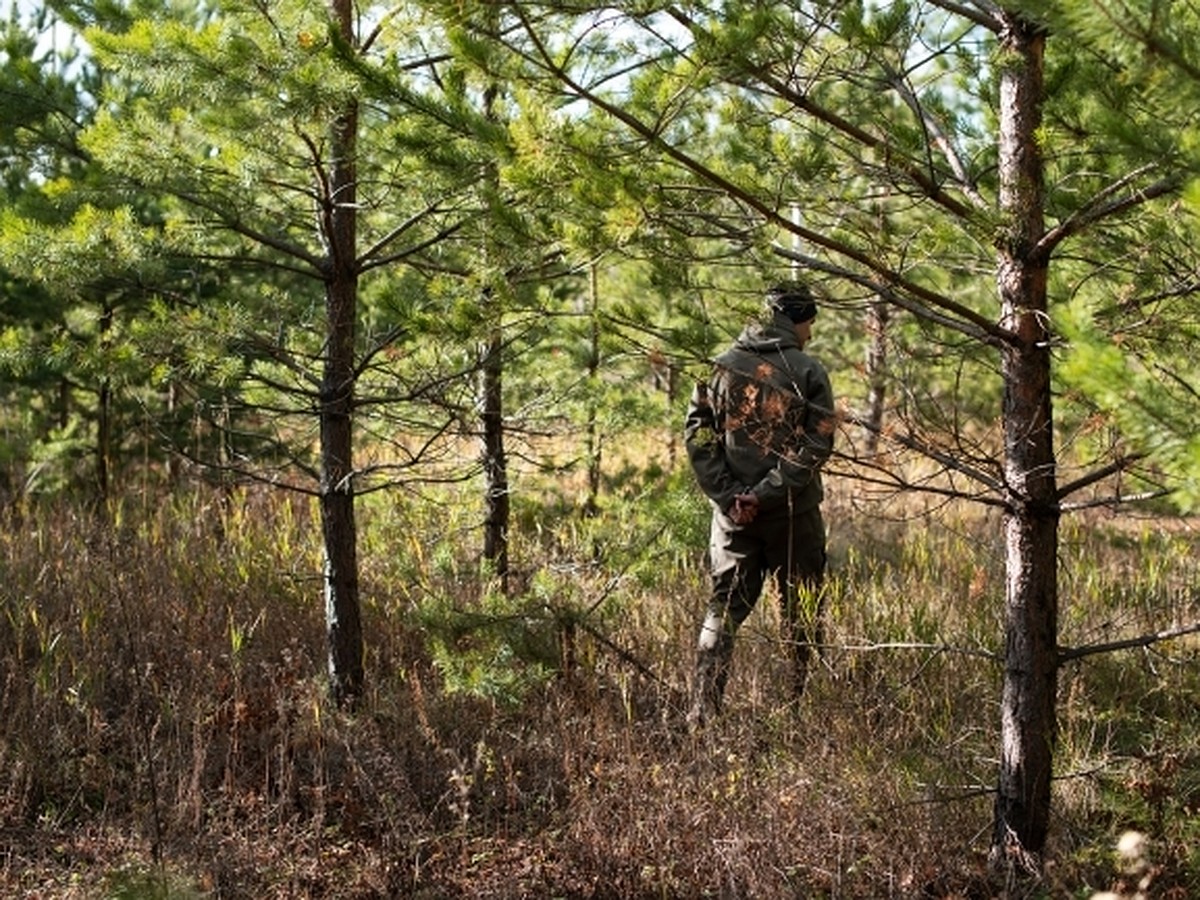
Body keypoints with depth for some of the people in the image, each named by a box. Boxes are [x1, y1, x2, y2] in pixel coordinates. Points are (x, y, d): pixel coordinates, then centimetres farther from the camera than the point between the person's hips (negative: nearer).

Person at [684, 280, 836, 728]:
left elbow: (697, 434, -1)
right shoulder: (809, 372, -5)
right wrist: (768, 492, -14)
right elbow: (816, 445, -13)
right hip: (792, 513, -3)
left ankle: (702, 712, 6)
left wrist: (727, 494, -5)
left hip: (733, 514, 3)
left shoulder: (721, 367, 6)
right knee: (801, 616, 12)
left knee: (723, 611, 10)